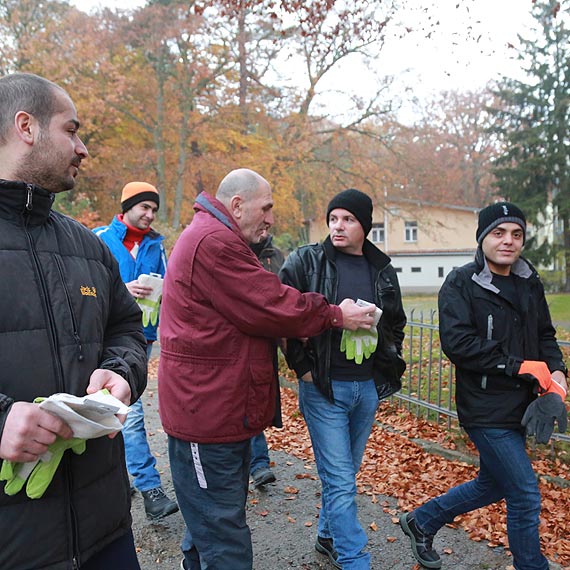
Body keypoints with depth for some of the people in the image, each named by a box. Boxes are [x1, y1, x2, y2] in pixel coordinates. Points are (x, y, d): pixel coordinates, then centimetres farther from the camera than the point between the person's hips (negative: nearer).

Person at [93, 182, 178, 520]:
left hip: (142, 336, 4)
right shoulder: (101, 238, -1)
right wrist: (123, 290, -19)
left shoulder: (155, 244, 10)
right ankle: (150, 488, 7)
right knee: (130, 412, -5)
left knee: (127, 409, 11)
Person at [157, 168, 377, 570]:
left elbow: (252, 306, 15)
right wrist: (336, 316, -6)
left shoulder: (216, 238, 18)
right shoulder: (215, 242, -18)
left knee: (214, 520, 24)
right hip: (208, 412, -11)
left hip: (222, 408, 11)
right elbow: (269, 307, -18)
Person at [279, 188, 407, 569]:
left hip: (368, 386, 5)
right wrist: (302, 365, -12)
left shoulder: (382, 269, 7)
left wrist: (390, 364, 9)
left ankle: (328, 536, 40)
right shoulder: (306, 261, -7)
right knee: (340, 481, -1)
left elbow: (396, 322, 19)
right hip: (323, 386, -5)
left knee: (347, 472, 18)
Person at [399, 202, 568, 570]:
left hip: (520, 407, 8)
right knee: (525, 496, 0)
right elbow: (457, 342, -22)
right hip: (485, 410, -8)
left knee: (492, 485, 20)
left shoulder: (530, 283, 10)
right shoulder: (461, 284, -11)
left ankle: (421, 522, 39)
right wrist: (521, 367, -19)